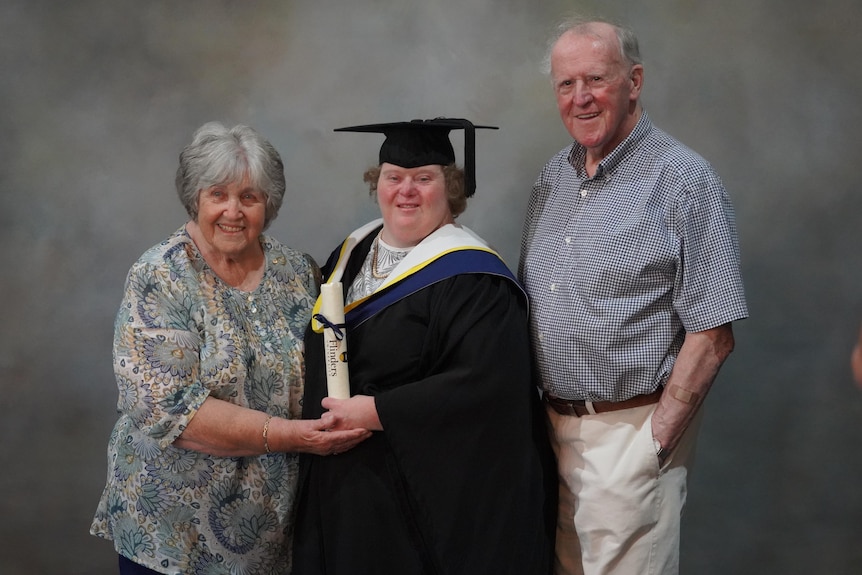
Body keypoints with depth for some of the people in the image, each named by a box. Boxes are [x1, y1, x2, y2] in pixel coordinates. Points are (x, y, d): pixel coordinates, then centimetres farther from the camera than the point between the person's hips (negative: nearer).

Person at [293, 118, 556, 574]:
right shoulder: (353, 252, 8)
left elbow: (485, 383, -26)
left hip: (430, 494, -7)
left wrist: (378, 412, -24)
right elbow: (320, 350, 20)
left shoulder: (470, 276, -16)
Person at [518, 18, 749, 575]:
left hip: (630, 435, -6)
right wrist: (538, 413, 8)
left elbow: (712, 335, -15)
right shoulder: (553, 178, 9)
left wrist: (654, 442, -16)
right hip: (553, 426, 7)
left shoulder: (683, 179, -12)